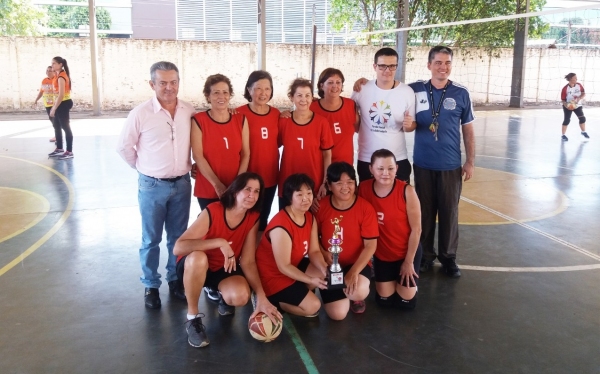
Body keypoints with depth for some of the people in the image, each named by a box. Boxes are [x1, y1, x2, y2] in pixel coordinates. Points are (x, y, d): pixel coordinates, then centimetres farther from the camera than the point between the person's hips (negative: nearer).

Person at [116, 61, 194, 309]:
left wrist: (191, 165, 7)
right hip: (152, 186, -3)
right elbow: (124, 147, -1)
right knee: (151, 240, 9)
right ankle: (151, 286, 23)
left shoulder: (189, 112, -2)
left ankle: (175, 279, 31)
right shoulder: (140, 113, -11)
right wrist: (143, 167, 2)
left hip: (182, 184, 3)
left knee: (178, 237, 14)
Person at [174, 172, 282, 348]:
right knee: (198, 257, -40)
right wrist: (220, 242, -42)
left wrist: (261, 297, -25)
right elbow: (178, 247, -35)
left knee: (241, 296, -30)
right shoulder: (212, 212, -26)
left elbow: (248, 261, -13)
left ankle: (223, 296, 10)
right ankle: (193, 318, -18)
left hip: (225, 269, 3)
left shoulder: (253, 218, -12)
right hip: (194, 266, -3)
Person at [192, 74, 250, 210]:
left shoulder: (241, 119, 4)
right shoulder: (198, 121, -5)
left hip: (236, 190, 2)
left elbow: (246, 154, 3)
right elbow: (197, 156, -10)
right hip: (208, 190, -2)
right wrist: (217, 185, -15)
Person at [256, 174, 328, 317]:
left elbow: (314, 251, -5)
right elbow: (284, 267, -25)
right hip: (272, 276, -9)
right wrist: (311, 280, -29)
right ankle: (272, 302, 3)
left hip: (294, 266, 9)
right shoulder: (281, 227, -30)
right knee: (313, 306, -14)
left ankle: (295, 294, 8)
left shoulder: (310, 218, -3)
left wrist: (325, 269, -24)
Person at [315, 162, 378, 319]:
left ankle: (355, 296, 8)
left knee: (359, 292, -33)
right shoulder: (320, 206, -8)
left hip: (357, 263, -1)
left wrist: (354, 271, -22)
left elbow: (371, 245, -12)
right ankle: (345, 292, 24)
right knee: (338, 314, -12)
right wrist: (324, 254, -15)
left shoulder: (365, 208, -12)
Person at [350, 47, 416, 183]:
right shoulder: (362, 89, -4)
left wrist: (408, 124, -17)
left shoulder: (407, 92, -5)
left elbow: (411, 125, 3)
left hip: (398, 159, 0)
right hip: (366, 159, 1)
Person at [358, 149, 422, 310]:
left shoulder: (407, 191, -24)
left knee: (406, 302, 5)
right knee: (384, 300, 8)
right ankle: (391, 280, 40)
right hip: (381, 254, 2)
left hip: (407, 252, -2)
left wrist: (408, 261, -10)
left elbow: (416, 229, -16)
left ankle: (410, 278, 36)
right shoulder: (363, 188, -15)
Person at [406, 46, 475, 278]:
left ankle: (448, 256, 20)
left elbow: (468, 130, 4)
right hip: (423, 164, 0)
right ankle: (425, 254, 23)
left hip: (451, 165, 0)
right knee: (425, 211, 9)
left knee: (449, 212, 6)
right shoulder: (415, 90, -2)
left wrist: (470, 162, 2)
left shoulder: (461, 94, -1)